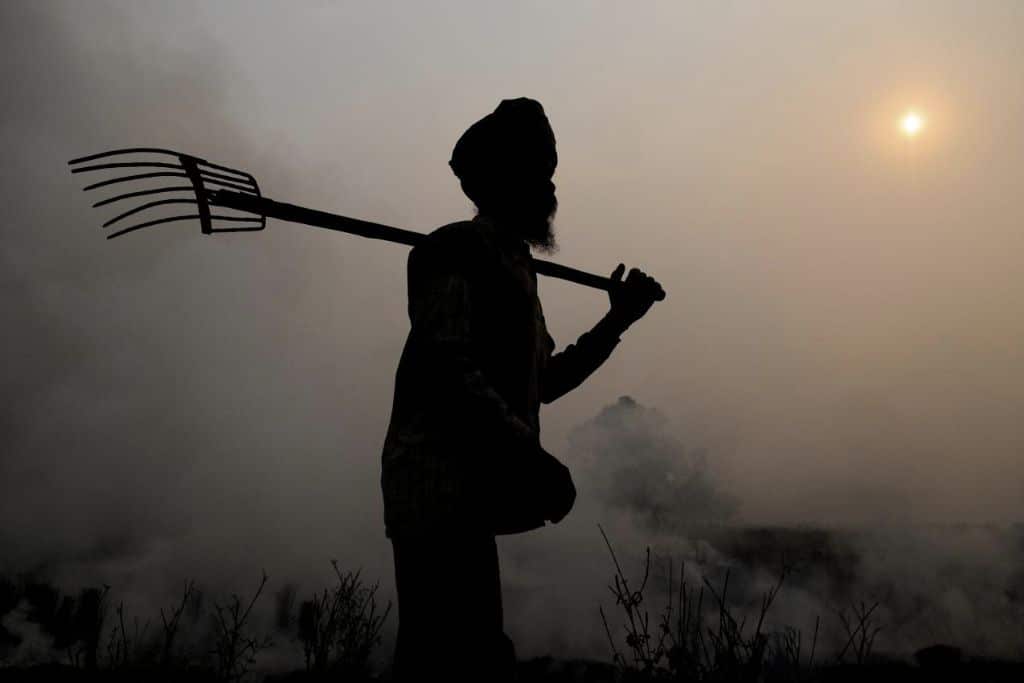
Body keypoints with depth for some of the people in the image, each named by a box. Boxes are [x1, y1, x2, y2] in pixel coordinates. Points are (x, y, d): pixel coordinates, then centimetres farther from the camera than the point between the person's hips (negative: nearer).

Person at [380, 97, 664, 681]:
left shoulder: (512, 262, 21)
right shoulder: (462, 250, -9)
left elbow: (541, 382, 24)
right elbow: (449, 375, -21)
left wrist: (617, 321, 20)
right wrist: (535, 459, -21)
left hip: (465, 493, 10)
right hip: (442, 491, -10)